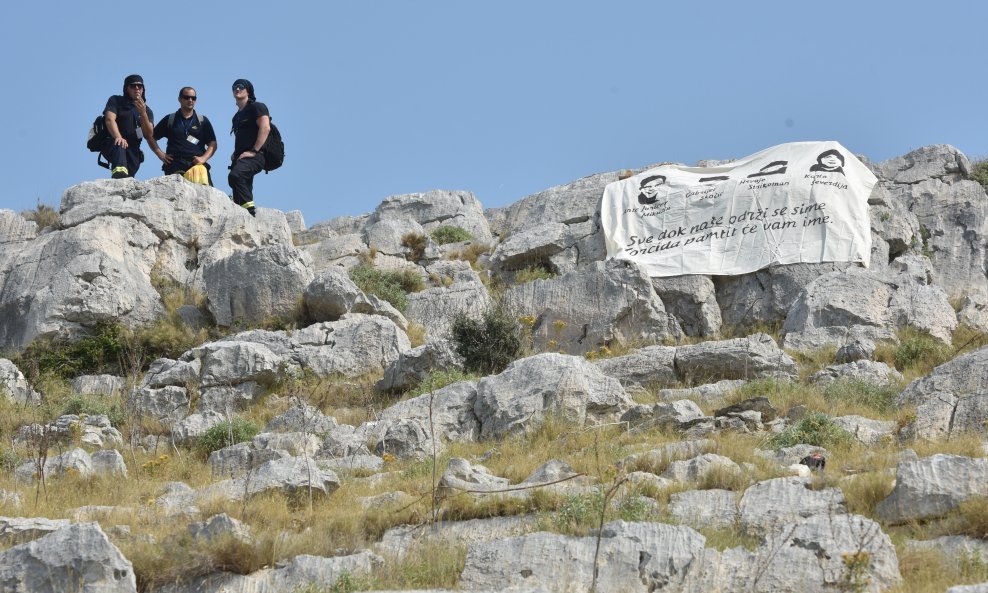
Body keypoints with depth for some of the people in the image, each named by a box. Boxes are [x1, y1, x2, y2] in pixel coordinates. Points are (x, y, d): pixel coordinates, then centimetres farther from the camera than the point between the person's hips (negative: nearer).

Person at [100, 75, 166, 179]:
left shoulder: (147, 111, 17)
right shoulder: (116, 101, 8)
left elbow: (149, 135, 1)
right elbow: (110, 119, -11)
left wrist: (143, 114, -16)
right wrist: (118, 137, -32)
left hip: (132, 152, 4)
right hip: (110, 146, -4)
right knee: (119, 144, -37)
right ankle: (119, 171, -62)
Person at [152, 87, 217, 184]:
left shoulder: (203, 121, 19)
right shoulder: (170, 120, 18)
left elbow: (213, 144, 14)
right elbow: (152, 138, 22)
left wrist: (204, 158, -3)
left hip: (197, 164, 0)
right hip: (175, 165, 0)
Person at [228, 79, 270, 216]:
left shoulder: (256, 107, 2)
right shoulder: (237, 116, 26)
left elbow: (265, 128, -12)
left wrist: (254, 151, -19)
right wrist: (235, 154, 14)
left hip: (255, 157, -10)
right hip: (241, 158, 10)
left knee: (235, 175, -34)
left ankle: (249, 212, -38)